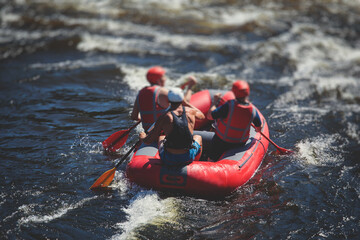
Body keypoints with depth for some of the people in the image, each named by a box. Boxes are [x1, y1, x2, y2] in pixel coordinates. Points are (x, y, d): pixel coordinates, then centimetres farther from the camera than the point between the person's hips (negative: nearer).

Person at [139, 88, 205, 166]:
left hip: (168, 161, -1)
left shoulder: (164, 118, -12)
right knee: (198, 137, 34)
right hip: (188, 159, 1)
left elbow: (147, 141, -8)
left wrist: (143, 137, 17)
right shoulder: (190, 111, -5)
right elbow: (202, 116, 22)